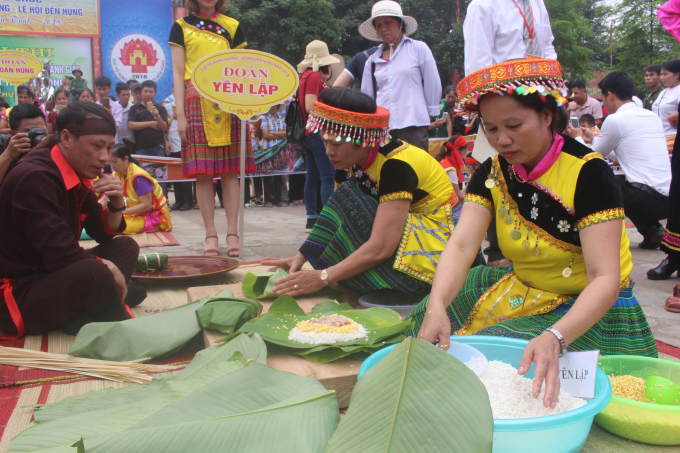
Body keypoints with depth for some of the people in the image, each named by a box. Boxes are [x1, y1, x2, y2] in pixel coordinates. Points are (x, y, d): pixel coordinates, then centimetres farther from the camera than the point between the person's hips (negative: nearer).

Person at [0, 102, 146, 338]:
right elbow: (59, 253, -28)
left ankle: (79, 316, -11)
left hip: (51, 277, 11)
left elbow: (103, 234, 13)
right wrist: (109, 269, -15)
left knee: (126, 247, 10)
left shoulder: (77, 177, 7)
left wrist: (116, 204, -7)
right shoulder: (34, 178, -23)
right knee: (97, 274, -36)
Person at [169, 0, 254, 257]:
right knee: (203, 173, -2)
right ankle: (210, 234, 6)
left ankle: (232, 233, 3)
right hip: (197, 103, -1)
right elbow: (178, 74, 6)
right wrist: (180, 115, -3)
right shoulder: (182, 27, 11)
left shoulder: (232, 27, 14)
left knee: (230, 171, -1)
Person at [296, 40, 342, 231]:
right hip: (317, 132, -10)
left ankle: (312, 218, 14)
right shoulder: (314, 76, -11)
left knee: (312, 177, 11)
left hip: (307, 134, 10)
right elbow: (310, 106, -20)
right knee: (328, 176, -8)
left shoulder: (305, 75, 17)